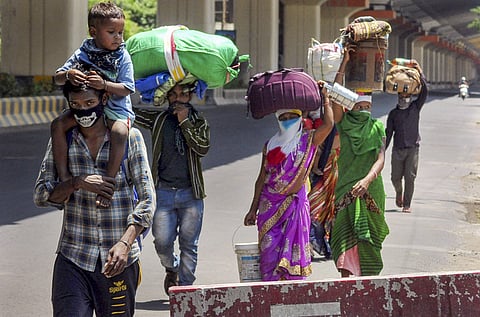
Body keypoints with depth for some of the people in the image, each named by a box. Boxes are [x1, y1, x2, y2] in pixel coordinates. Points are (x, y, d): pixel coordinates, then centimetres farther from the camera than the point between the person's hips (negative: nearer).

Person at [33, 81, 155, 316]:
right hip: (72, 260, 1)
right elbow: (40, 195, 5)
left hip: (119, 261, -1)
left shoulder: (129, 138, 0)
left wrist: (125, 243, -16)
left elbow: (147, 198, -2)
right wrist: (77, 183, -13)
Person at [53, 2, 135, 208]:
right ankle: (64, 176, -13)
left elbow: (127, 88, -10)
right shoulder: (83, 53, 2)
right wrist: (68, 75, -21)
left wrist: (104, 84, -26)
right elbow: (57, 78, 3)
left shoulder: (123, 57, -4)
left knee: (120, 132, -35)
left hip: (115, 107, -3)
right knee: (58, 124, -20)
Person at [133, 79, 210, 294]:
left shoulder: (199, 122, 7)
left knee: (188, 245, 1)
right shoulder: (158, 119, 8)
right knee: (162, 242, -3)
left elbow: (203, 148, -10)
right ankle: (172, 268, 29)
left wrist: (184, 122, -11)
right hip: (163, 192, 1)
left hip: (190, 194, -1)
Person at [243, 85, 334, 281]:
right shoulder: (270, 145, 9)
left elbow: (328, 124, -16)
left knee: (293, 249, -3)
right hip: (270, 204, 2)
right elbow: (262, 178, 12)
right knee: (270, 250, -1)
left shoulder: (308, 141, 2)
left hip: (295, 203, -2)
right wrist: (253, 209, 10)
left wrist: (325, 97, -4)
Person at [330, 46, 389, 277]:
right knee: (345, 233, -7)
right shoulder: (344, 124, 5)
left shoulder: (377, 129, 4)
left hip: (371, 190, 0)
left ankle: (368, 277, 9)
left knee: (367, 235, 2)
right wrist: (344, 63, -15)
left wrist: (366, 180, -26)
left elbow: (380, 159, -7)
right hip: (345, 188, 0)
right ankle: (346, 275, -5)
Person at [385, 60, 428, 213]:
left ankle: (407, 205, -2)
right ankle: (399, 192, 36)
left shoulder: (415, 107, 5)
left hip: (413, 148, -1)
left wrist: (419, 72, -16)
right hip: (397, 149, 1)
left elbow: (424, 91, -7)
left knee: (410, 177, -8)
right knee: (396, 178, 4)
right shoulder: (393, 113, 9)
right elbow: (388, 133, 9)